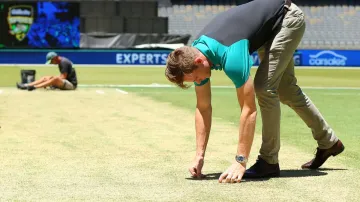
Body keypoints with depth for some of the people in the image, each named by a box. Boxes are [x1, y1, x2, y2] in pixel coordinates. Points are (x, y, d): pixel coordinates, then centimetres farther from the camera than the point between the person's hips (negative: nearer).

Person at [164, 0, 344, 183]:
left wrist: (240, 162, -35)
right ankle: (328, 142, 35)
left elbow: (248, 109, -36)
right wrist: (199, 155, -9)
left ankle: (269, 161, -5)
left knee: (265, 87, -17)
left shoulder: (230, 57, -39)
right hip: (270, 27, 9)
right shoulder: (195, 55, -15)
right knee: (286, 90, 17)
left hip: (288, 18, -8)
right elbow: (203, 107, -6)